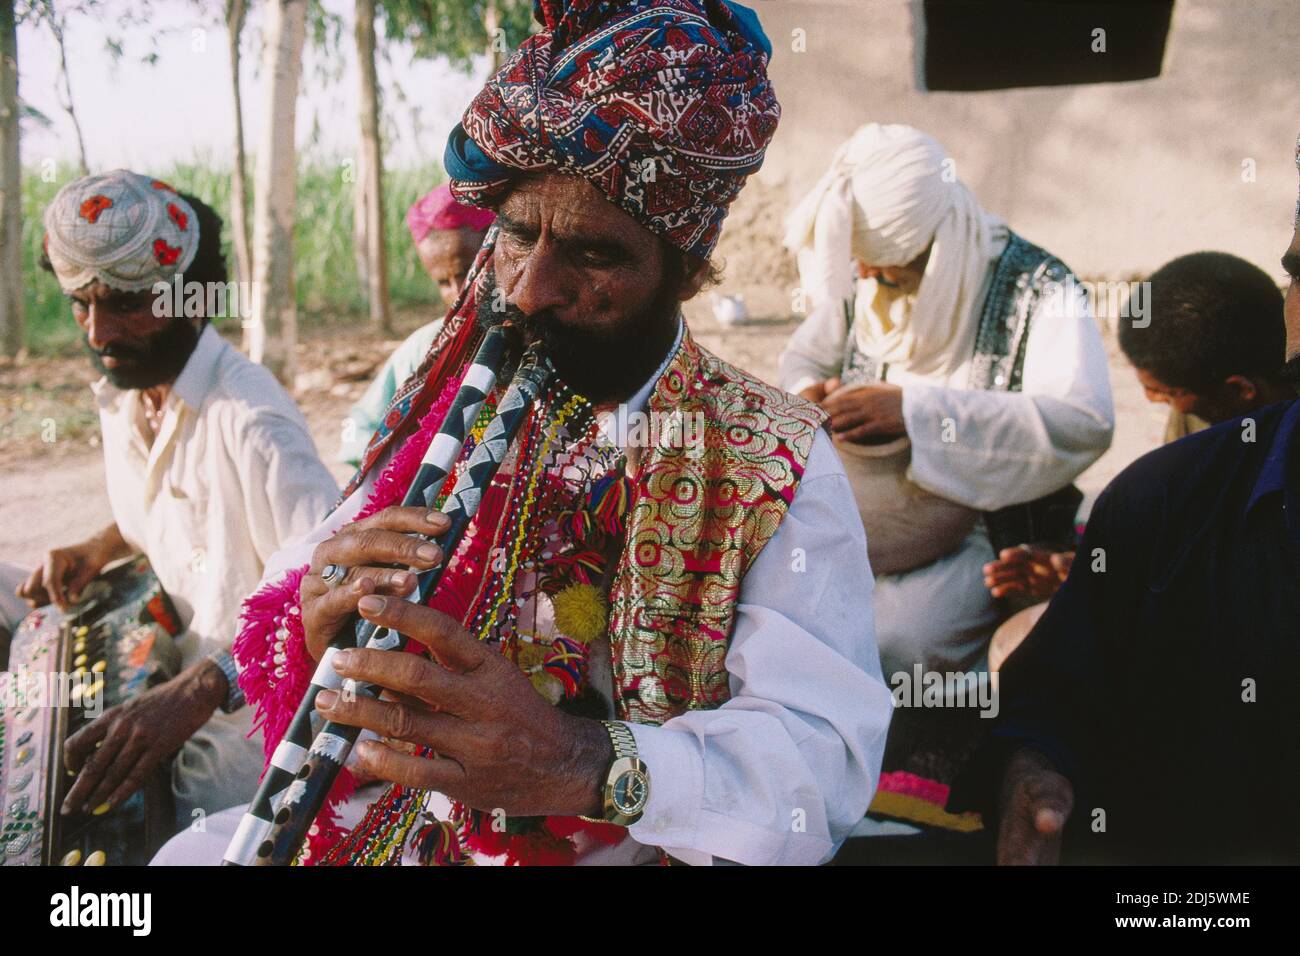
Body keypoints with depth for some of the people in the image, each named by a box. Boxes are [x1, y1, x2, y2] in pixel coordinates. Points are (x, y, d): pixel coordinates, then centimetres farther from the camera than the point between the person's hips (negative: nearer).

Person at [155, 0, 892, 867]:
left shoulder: (773, 466, -9)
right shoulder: (438, 407, 3)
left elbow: (827, 752, -20)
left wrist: (587, 765, -36)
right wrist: (317, 627, -21)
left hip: (627, 848, -4)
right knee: (190, 852, -14)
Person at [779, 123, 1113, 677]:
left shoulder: (1037, 288, -12)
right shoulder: (864, 279, 6)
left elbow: (1085, 422, -26)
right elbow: (804, 355, 21)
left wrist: (915, 410, -32)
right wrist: (806, 395, -7)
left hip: (982, 523, -5)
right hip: (863, 503, 5)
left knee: (891, 642, -31)